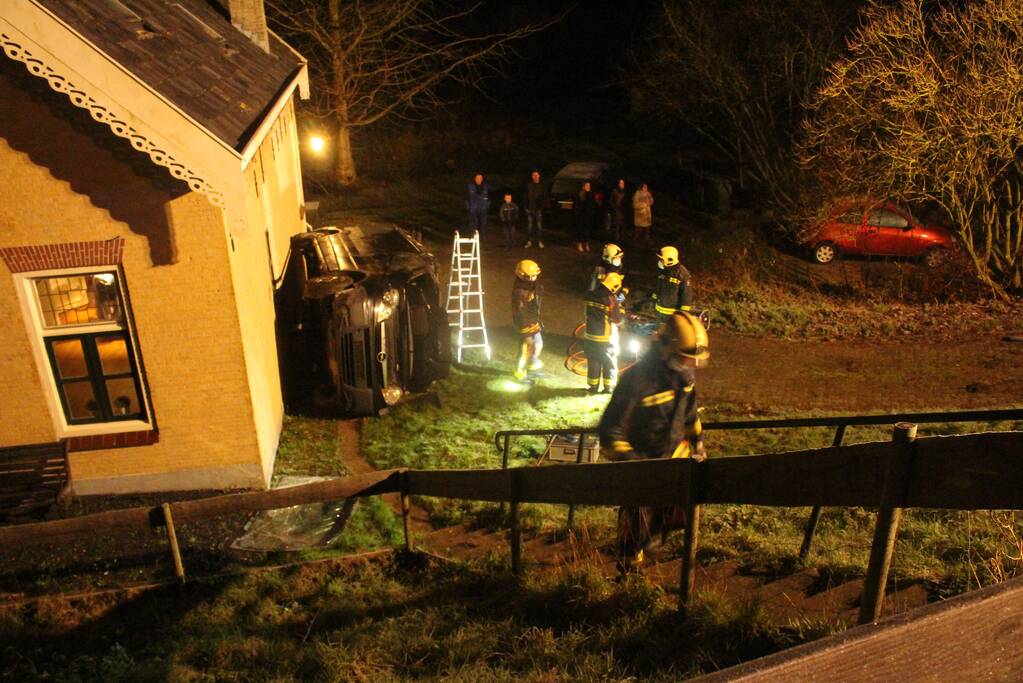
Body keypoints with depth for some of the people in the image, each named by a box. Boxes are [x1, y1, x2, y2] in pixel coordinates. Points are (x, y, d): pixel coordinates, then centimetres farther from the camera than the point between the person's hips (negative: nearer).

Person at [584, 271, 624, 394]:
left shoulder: (590, 295, -5)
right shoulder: (611, 300, -22)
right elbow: (618, 320, -14)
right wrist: (620, 310, 3)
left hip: (590, 336, 5)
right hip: (607, 339, -4)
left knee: (593, 362, 17)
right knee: (610, 363, 14)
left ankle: (593, 386, 24)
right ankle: (609, 387, 20)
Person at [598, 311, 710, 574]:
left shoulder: (684, 374, -7)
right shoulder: (637, 380, -29)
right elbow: (610, 432, -26)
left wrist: (697, 443, 19)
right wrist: (630, 463, -31)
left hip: (675, 458, 6)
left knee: (679, 517, 11)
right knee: (637, 527, 10)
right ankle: (629, 572, 36)